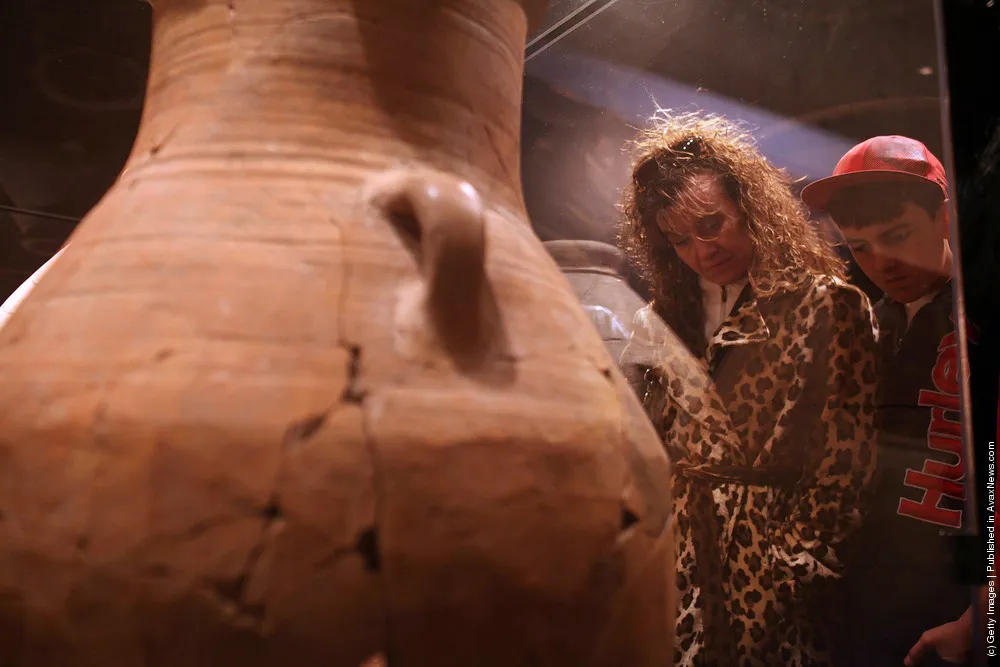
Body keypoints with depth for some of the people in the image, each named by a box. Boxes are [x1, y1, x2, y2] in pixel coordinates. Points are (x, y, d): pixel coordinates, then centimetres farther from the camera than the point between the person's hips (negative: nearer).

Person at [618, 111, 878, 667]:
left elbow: (844, 455, -8)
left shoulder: (826, 304, -4)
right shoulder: (672, 313, 12)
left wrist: (800, 566, -10)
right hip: (679, 553, 4)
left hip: (771, 554, -4)